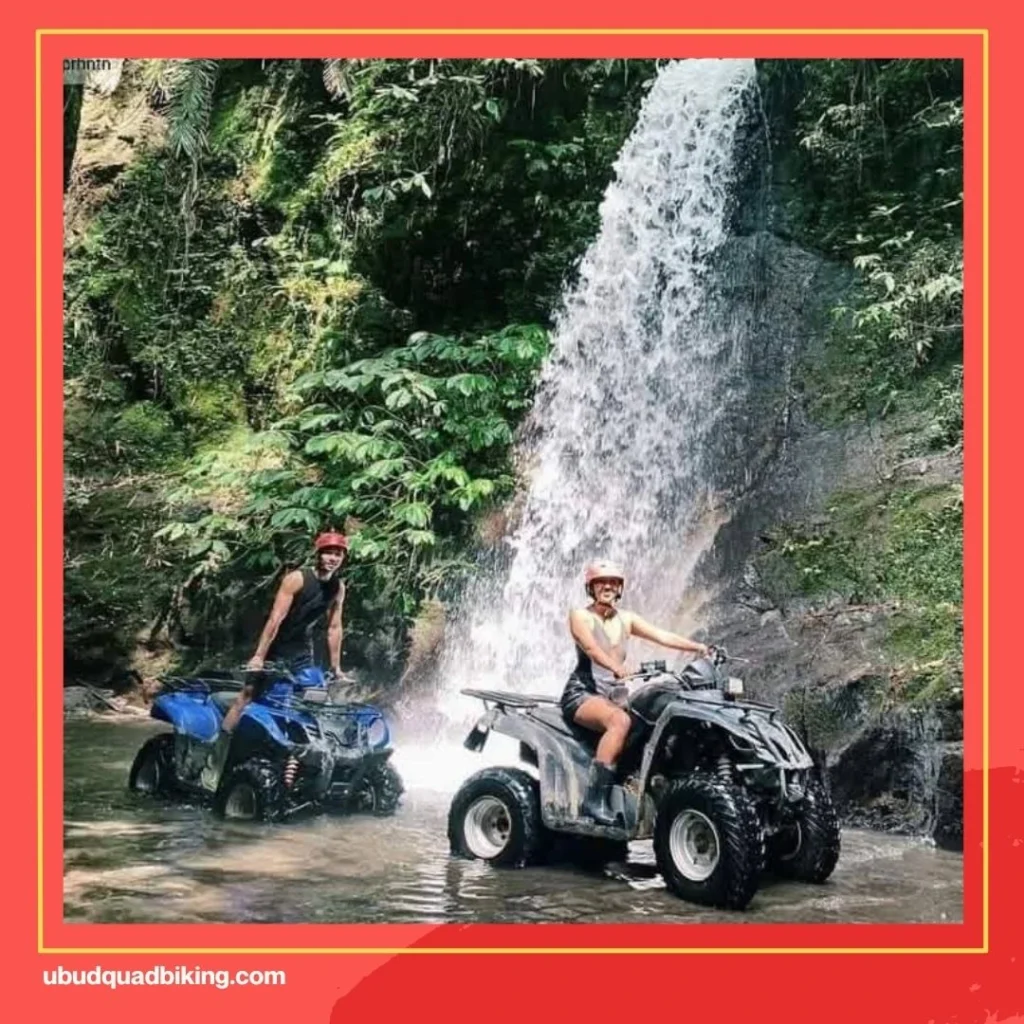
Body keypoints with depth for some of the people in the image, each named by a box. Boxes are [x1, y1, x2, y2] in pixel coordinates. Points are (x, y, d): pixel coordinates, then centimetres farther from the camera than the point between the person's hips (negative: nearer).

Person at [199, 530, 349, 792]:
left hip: (303, 652, 6)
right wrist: (259, 655, -28)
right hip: (275, 648, -6)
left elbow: (334, 628, 6)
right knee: (247, 697, -11)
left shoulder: (338, 588, -1)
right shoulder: (297, 579, -18)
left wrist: (335, 666, 6)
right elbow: (275, 618, -23)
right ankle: (214, 763, -9)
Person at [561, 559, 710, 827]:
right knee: (620, 720, -36)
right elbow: (591, 647, -20)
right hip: (582, 694, -6)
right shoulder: (580, 616, -1)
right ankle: (594, 799, -36)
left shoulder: (626, 619, 15)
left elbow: (662, 636, 2)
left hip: (613, 694, 6)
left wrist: (697, 647, -15)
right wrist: (617, 667, -38)